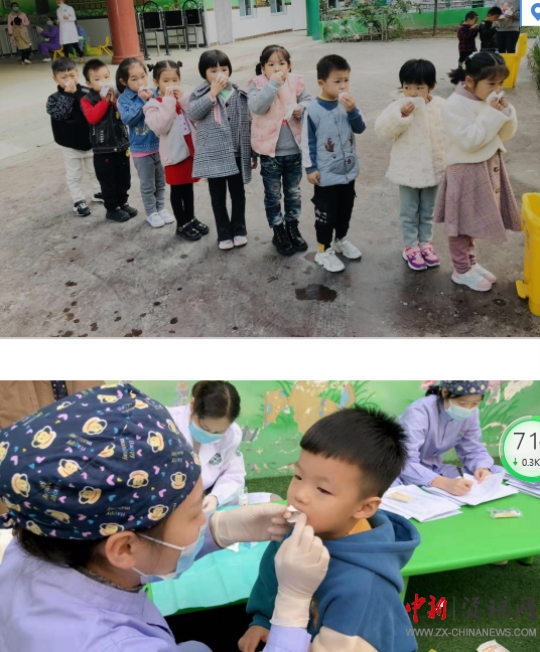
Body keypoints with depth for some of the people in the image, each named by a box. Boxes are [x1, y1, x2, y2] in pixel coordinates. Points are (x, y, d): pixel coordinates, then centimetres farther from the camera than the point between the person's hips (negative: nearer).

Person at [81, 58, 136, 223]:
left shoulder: (117, 94, 4)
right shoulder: (87, 100, -7)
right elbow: (93, 118, -24)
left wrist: (115, 100, -19)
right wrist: (104, 100, -22)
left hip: (122, 145, 4)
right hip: (103, 150, -4)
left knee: (124, 178, 16)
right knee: (108, 181, 5)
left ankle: (122, 203, 34)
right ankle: (112, 209, 17)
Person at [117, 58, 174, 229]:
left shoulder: (153, 92, -2)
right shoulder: (124, 99, -8)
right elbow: (128, 119, -21)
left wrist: (152, 99, -21)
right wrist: (142, 101, -21)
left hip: (159, 145, 3)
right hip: (141, 149, -3)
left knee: (161, 182, 16)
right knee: (148, 185, 8)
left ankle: (161, 208, 33)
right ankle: (151, 213, 23)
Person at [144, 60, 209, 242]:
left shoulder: (183, 98, 6)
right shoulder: (154, 104, -8)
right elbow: (160, 127, -23)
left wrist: (183, 99, -15)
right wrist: (168, 101, -21)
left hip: (191, 148, 5)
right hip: (174, 152, -4)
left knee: (188, 187, 16)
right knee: (177, 189, 6)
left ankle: (191, 219, 30)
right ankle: (182, 225, 16)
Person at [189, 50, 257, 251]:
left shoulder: (239, 94, 4)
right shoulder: (200, 94, 0)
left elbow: (248, 123, 8)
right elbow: (194, 114, -20)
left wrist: (253, 153, 8)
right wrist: (213, 93, -20)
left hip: (237, 153, 2)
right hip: (214, 154, -1)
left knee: (238, 193, 12)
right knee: (218, 196, 8)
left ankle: (239, 230, 28)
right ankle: (224, 233, 22)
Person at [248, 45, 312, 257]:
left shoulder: (296, 83, 0)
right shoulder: (258, 84, -8)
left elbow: (309, 102, 8)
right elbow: (256, 107, -24)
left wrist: (302, 109, -15)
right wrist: (273, 83, -28)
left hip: (294, 150, 3)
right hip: (270, 151, -3)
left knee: (293, 192, 17)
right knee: (273, 194, 8)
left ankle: (292, 228, 34)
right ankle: (279, 233, 23)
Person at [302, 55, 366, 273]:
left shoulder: (347, 104, -2)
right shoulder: (313, 110, -15)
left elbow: (360, 129, -3)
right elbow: (307, 141, -11)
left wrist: (352, 111, -19)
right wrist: (310, 168, -10)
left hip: (348, 171, 5)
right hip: (326, 174, -5)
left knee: (345, 209, 20)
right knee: (326, 214, 6)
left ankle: (341, 240, 42)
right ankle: (324, 250, 22)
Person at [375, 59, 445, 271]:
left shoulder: (441, 106, -5)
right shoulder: (398, 107, -11)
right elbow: (382, 130, -20)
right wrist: (401, 115, -32)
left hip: (433, 168, 2)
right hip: (408, 170, -2)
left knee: (428, 211, 17)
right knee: (409, 212, 9)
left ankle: (426, 242, 32)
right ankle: (411, 247, 22)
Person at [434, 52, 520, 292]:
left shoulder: (492, 101, 3)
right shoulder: (454, 105, -19)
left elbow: (506, 134, 8)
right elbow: (470, 141, -26)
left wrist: (506, 112, -9)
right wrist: (492, 114, -23)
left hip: (489, 167, 7)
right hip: (466, 172, -7)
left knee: (473, 220, 18)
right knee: (462, 222, 5)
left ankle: (470, 262, 32)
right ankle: (462, 271, 16)